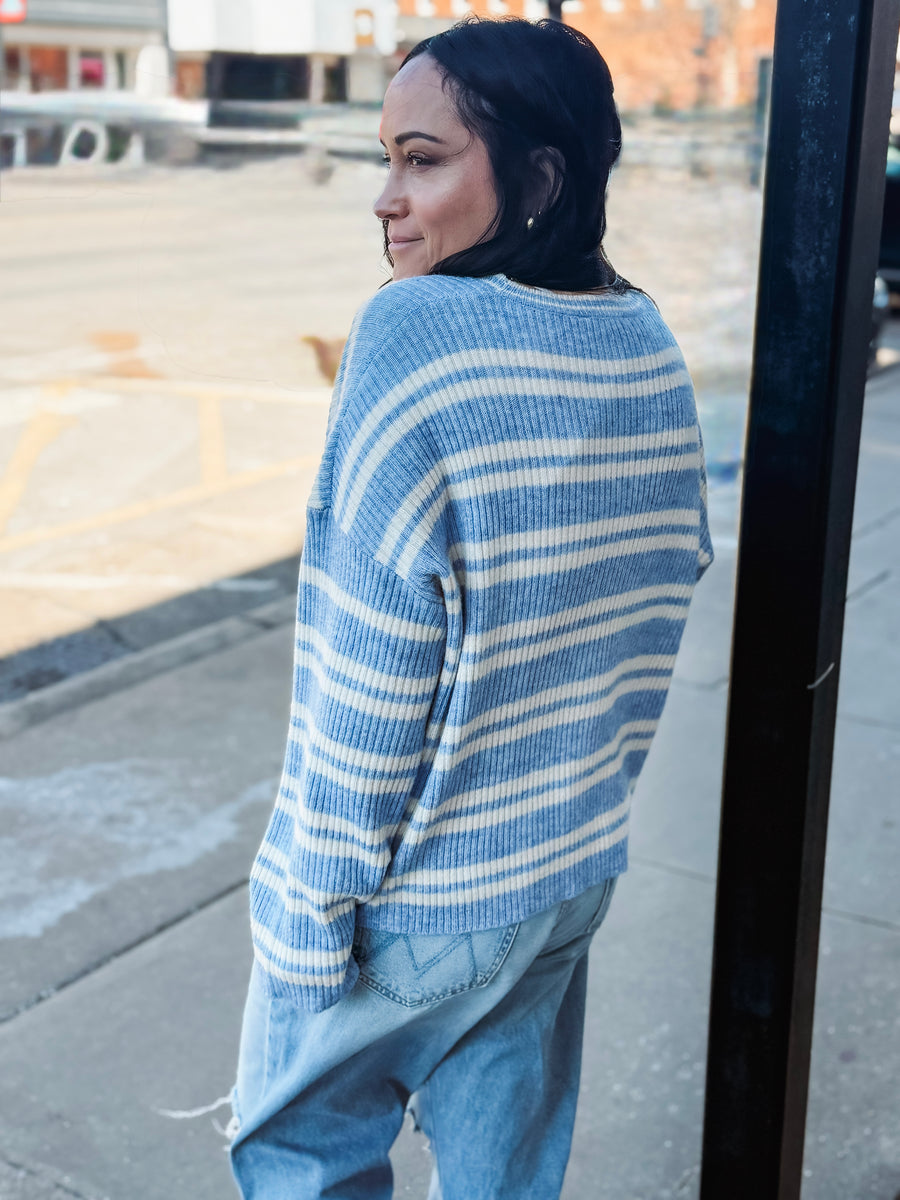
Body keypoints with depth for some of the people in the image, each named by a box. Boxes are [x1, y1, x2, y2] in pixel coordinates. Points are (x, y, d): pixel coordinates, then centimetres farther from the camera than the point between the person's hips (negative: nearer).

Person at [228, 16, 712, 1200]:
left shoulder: (416, 332, -23)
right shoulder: (651, 347, -2)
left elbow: (372, 656, -23)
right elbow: (672, 574, 6)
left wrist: (321, 893, -13)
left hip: (417, 891, -6)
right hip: (575, 870, 6)